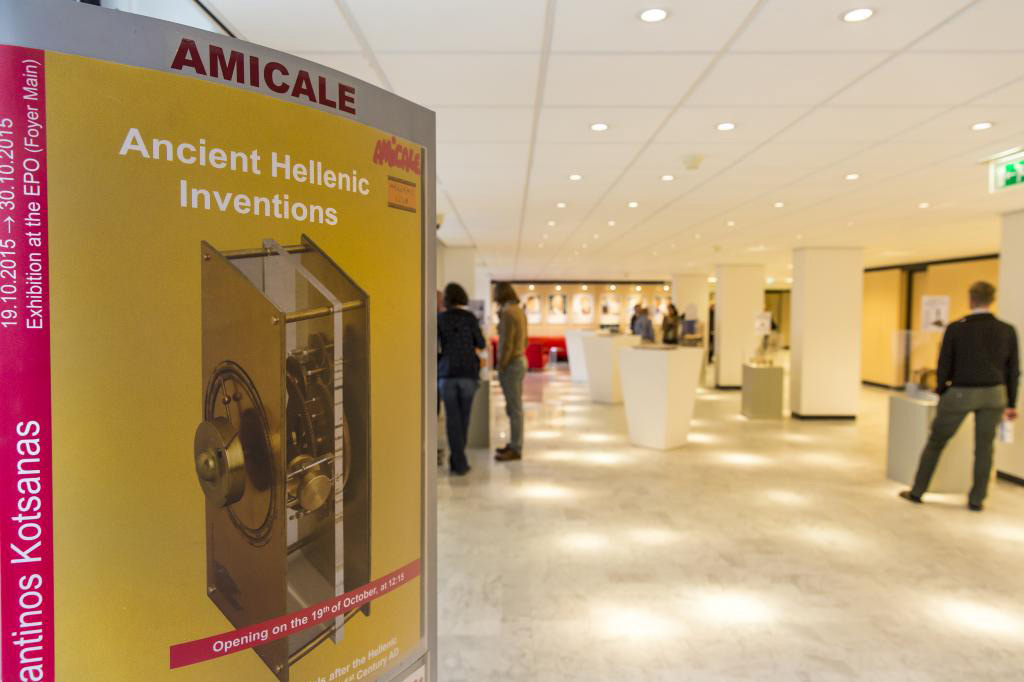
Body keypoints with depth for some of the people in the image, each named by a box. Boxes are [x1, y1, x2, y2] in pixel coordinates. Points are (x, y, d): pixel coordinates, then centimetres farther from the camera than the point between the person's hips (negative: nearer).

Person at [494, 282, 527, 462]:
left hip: (511, 364, -10)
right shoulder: (519, 311, 11)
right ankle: (514, 444, 25)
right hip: (520, 360, 10)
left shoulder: (507, 313, -17)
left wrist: (500, 368, -15)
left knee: (514, 408, -3)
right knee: (514, 407, 16)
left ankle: (515, 449, 3)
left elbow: (506, 344, -20)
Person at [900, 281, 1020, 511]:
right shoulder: (1007, 330, -1)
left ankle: (917, 492, 15)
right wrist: (1011, 403, 12)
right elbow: (1013, 370, 4)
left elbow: (944, 367, -5)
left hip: (960, 393, -2)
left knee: (935, 442, 9)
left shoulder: (955, 329, -9)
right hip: (993, 394, 3)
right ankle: (976, 499, 18)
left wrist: (941, 392, 12)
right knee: (984, 448, 13)